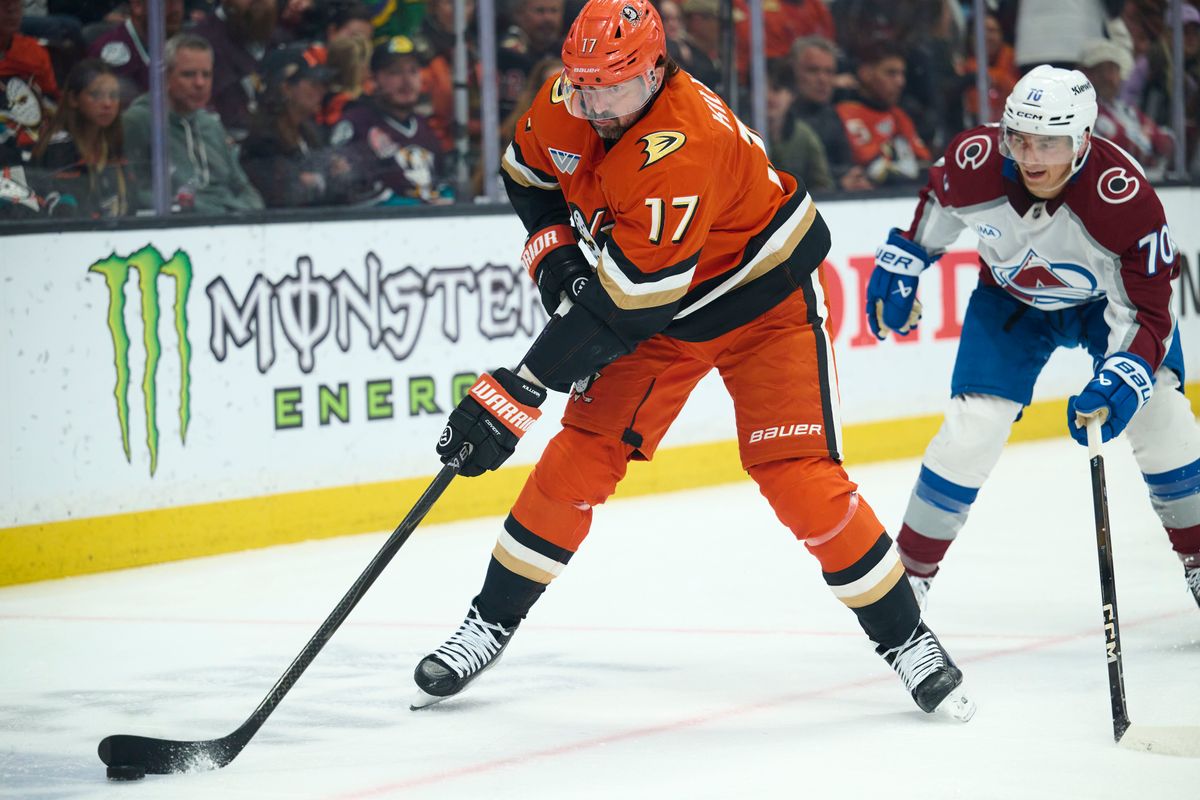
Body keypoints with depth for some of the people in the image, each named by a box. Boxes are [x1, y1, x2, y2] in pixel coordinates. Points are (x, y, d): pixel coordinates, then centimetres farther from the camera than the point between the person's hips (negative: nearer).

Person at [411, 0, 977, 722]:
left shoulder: (684, 145, -38)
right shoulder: (566, 104, -15)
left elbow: (623, 303, -39)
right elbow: (528, 171, 11)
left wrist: (517, 392, -39)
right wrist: (554, 251, -7)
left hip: (765, 300, -6)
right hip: (657, 315, 6)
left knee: (801, 480, -15)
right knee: (580, 457, -3)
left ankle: (906, 638, 0)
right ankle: (490, 625, 8)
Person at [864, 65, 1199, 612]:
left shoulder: (1126, 198, -37)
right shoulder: (975, 162, -30)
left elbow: (1147, 313, -33)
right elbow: (936, 204, -3)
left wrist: (1118, 385, -48)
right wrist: (899, 266, 3)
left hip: (1110, 296, -1)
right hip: (1010, 298, 1)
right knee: (972, 429, -10)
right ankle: (910, 569, 5)